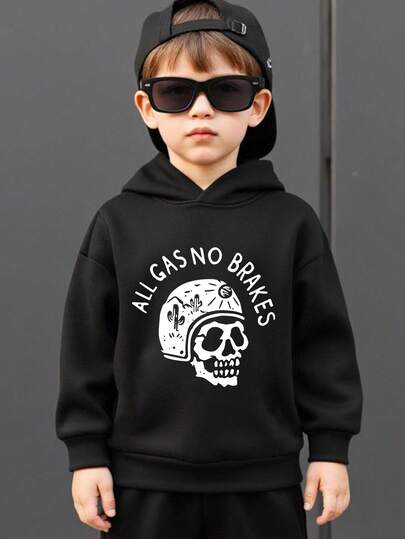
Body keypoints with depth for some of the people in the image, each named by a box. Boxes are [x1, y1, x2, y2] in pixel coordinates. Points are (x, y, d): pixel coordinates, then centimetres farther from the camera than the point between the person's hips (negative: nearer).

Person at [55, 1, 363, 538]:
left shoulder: (291, 223, -1)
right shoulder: (118, 223, -1)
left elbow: (323, 342, 2)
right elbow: (88, 346, 2)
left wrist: (331, 448, 0)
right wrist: (86, 452, 0)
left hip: (262, 484, 0)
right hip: (144, 482, 0)